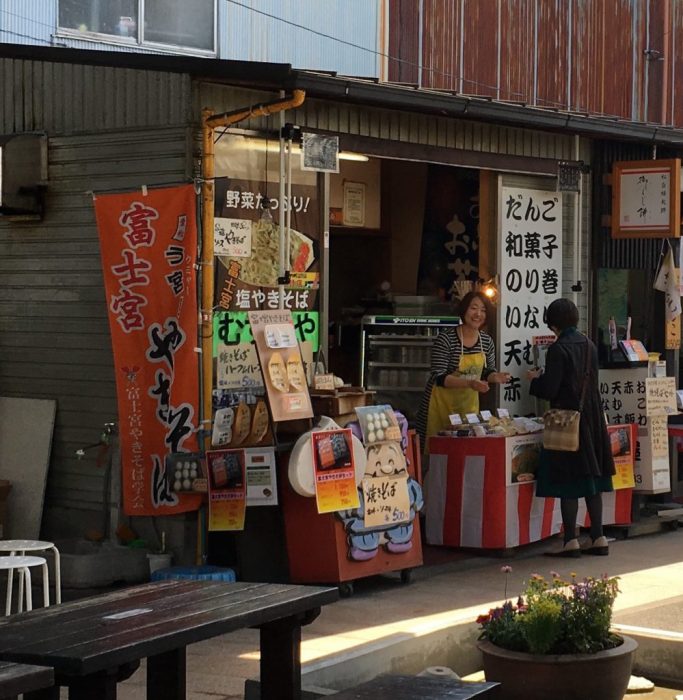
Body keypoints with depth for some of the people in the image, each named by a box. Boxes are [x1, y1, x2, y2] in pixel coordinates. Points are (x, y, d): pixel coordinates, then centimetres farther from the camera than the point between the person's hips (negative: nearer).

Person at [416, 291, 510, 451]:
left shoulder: (487, 341, 1)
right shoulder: (445, 339, -16)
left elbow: (488, 372, 14)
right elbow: (439, 377, -20)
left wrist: (496, 377, -11)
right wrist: (469, 383, -33)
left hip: (469, 403, 5)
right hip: (443, 402, -5)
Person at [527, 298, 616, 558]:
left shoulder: (558, 349, -14)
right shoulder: (589, 346, 8)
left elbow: (550, 390, -16)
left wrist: (535, 378, 5)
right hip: (592, 417, 7)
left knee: (568, 481, -3)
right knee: (592, 478, 11)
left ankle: (571, 541, -2)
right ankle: (598, 538, 13)